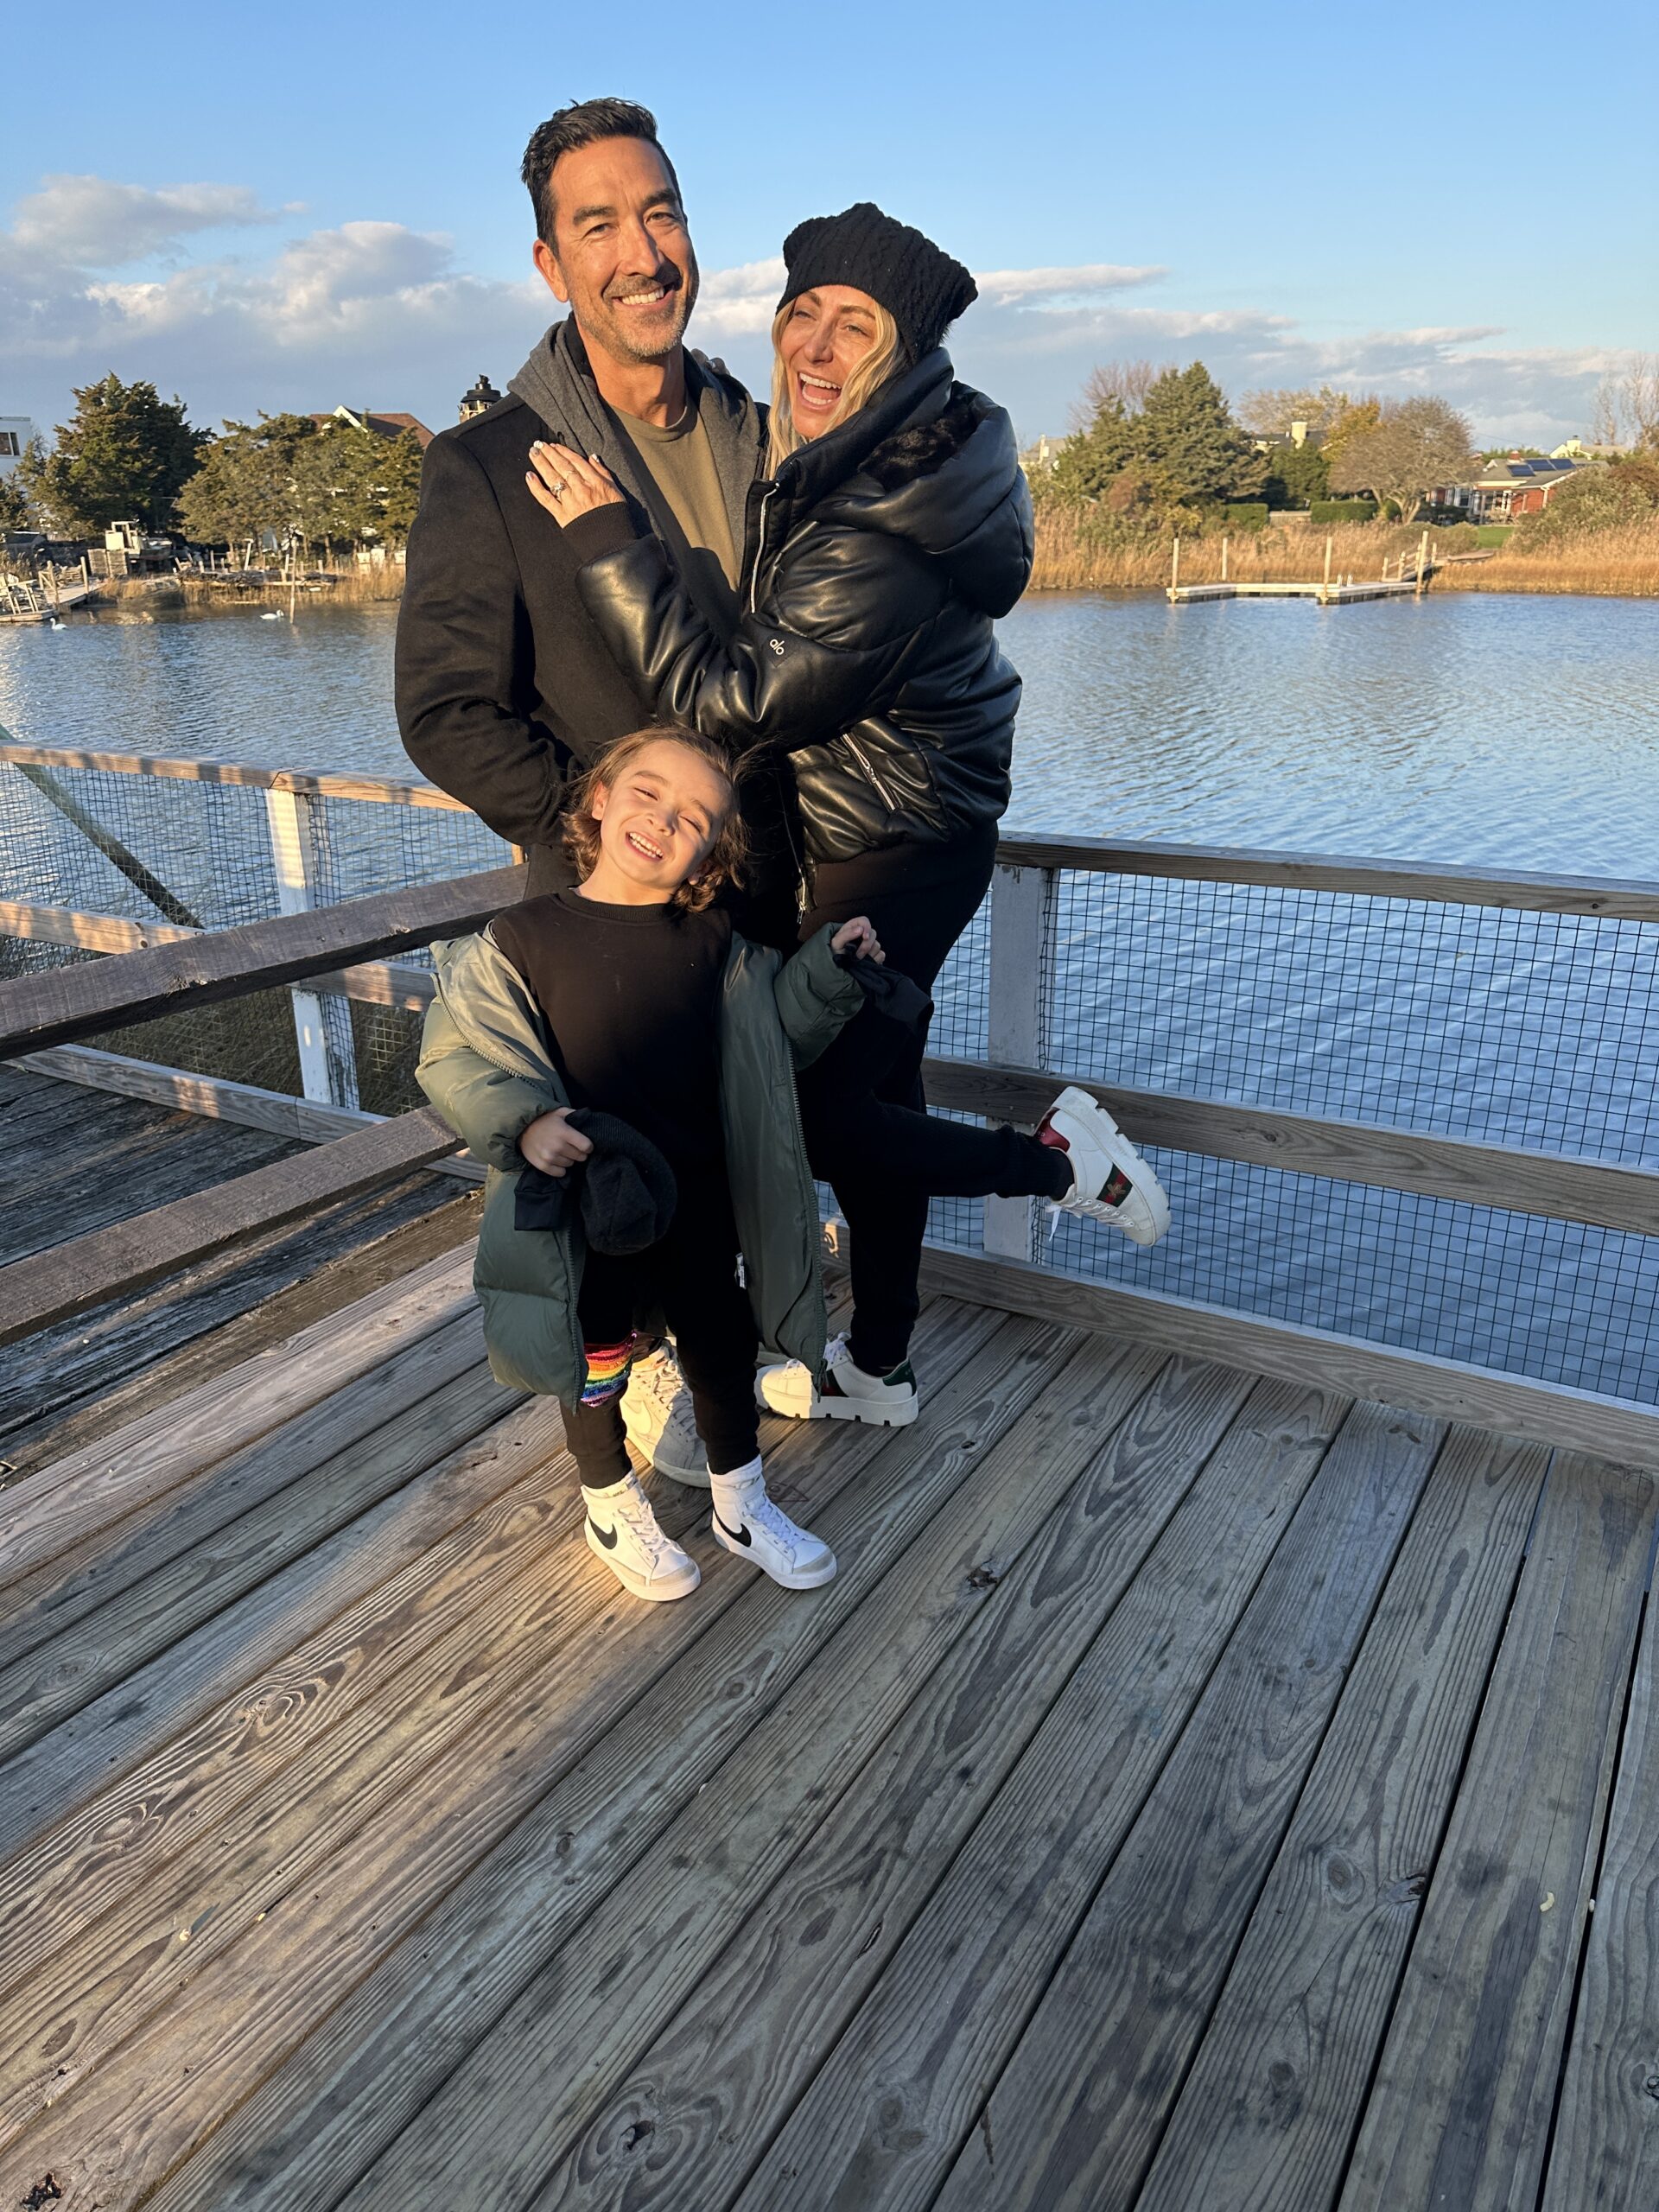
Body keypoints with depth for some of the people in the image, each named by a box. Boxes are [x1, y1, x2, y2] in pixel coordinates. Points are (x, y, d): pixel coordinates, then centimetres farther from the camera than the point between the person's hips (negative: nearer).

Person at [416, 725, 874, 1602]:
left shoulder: (714, 944, -1)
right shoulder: (520, 939, -11)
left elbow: (776, 1031, 12)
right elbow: (455, 1053, -9)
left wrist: (828, 967, -3)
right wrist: (522, 1122, -25)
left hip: (696, 1200, 3)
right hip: (584, 1205, -3)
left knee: (723, 1348, 16)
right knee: (597, 1364, 14)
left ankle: (741, 1503, 40)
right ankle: (612, 1510, 40)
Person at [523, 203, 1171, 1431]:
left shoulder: (881, 544, -30)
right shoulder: (919, 449, 1)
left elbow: (728, 701, -28)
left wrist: (608, 539, -27)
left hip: (884, 860, -10)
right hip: (898, 832, 10)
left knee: (806, 1108, 4)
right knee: (871, 1084, 17)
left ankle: (1061, 1159, 19)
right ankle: (877, 1368, 34)